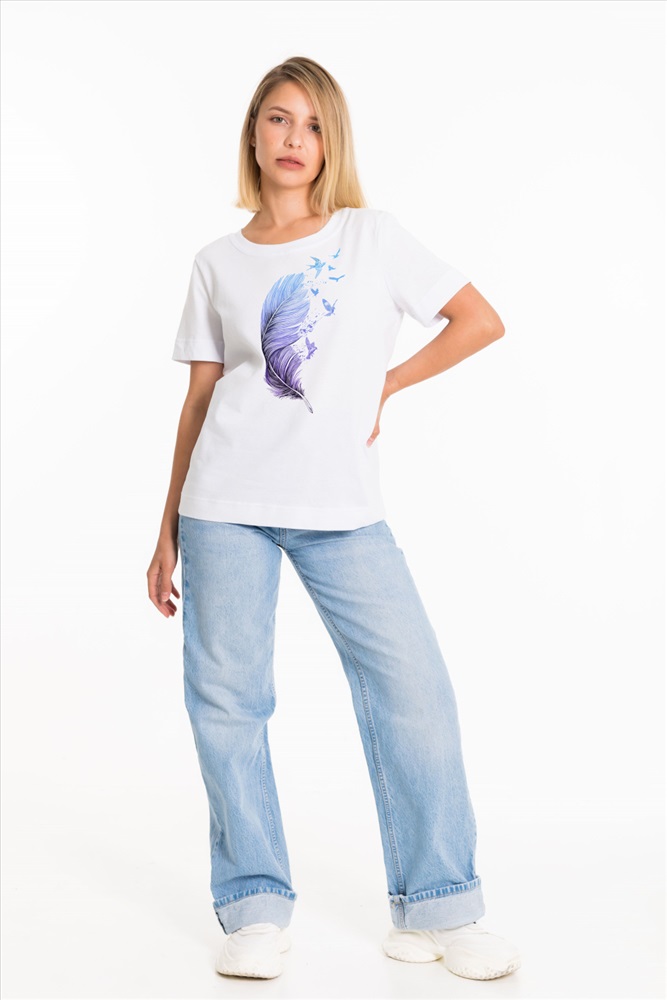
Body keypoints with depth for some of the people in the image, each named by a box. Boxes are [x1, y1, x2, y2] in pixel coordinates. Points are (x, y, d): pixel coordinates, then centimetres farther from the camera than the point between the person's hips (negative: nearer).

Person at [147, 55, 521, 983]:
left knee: (414, 689, -7)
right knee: (227, 698, -1)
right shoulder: (218, 263, 12)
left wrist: (384, 385, 4)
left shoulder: (372, 236, 8)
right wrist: (168, 528, 10)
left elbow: (481, 321, 8)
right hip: (227, 504, 2)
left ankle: (436, 908, 6)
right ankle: (256, 907, 13)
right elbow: (200, 398, 13)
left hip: (343, 509, -1)